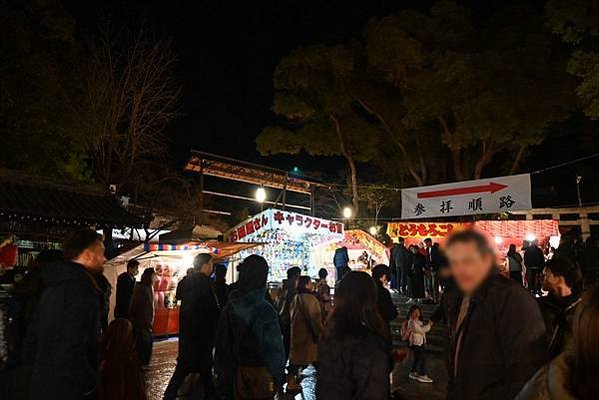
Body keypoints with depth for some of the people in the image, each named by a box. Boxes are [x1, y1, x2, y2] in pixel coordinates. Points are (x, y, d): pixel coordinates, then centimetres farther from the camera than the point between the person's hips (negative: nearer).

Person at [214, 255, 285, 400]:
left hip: (238, 370, 5)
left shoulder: (230, 305, -6)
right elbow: (274, 347, -20)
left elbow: (223, 342, 3)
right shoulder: (265, 310, -24)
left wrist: (223, 373, 14)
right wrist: (278, 374, -6)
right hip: (260, 372, -5)